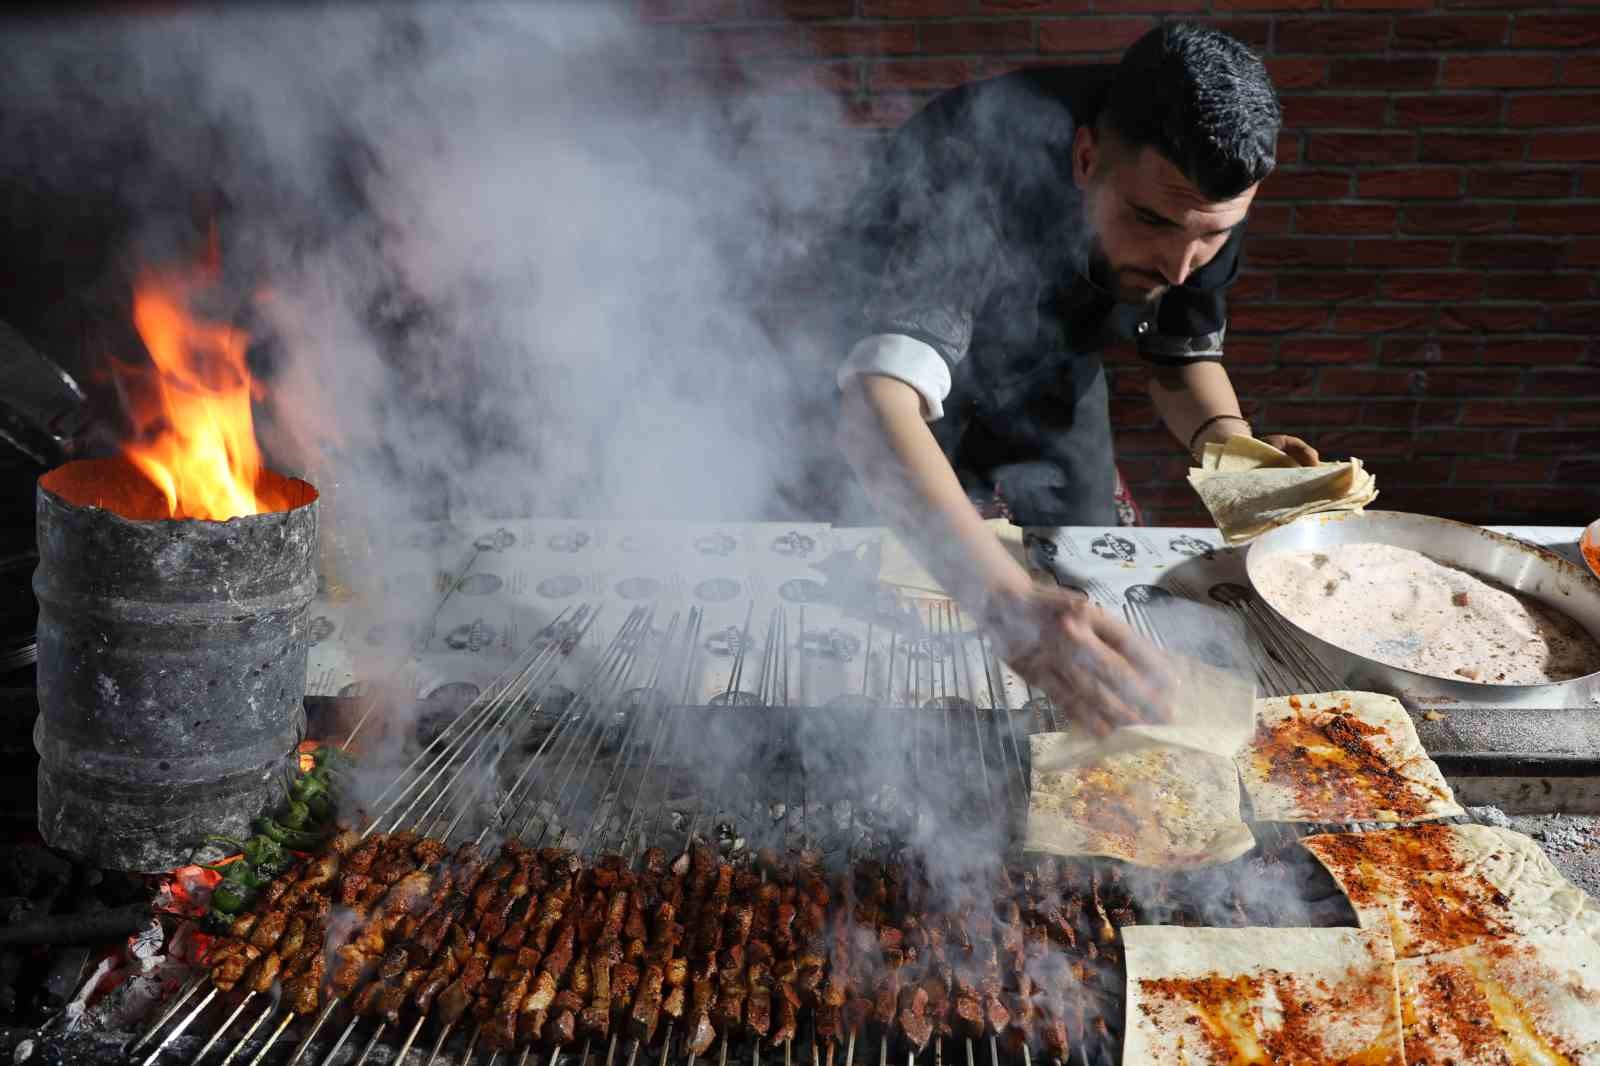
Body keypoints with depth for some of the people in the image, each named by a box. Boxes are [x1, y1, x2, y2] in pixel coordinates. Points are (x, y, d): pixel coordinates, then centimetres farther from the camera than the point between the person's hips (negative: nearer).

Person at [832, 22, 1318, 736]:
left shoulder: (1204, 189, -23)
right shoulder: (970, 165, -43)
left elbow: (1185, 357, -6)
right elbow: (877, 405, -57)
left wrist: (1228, 441, -29)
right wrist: (1010, 603, -70)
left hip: (1051, 376, 4)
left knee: (1091, 584, 10)